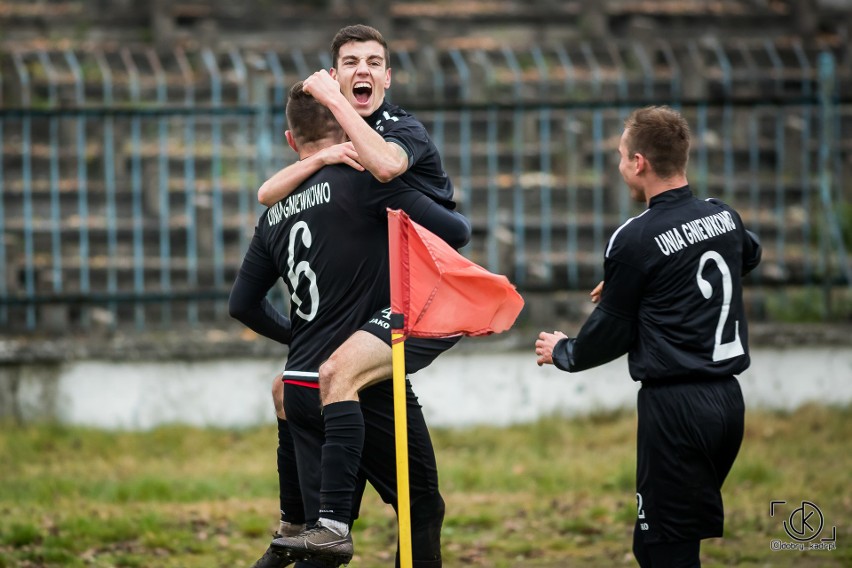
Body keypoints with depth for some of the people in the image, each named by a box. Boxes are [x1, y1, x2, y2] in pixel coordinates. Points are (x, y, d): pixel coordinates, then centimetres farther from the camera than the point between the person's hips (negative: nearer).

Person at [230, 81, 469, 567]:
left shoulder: (277, 213, 11)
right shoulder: (360, 180, -10)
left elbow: (243, 304, 20)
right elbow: (452, 232, -11)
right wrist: (461, 222, 12)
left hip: (302, 389, 6)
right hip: (366, 394, -6)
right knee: (423, 509, 9)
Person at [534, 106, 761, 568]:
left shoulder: (634, 241, -13)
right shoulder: (724, 217, 8)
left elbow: (611, 335, -4)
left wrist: (563, 353, 19)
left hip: (675, 408, -7)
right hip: (728, 398, 7)